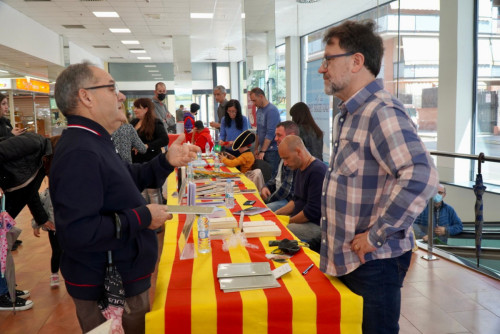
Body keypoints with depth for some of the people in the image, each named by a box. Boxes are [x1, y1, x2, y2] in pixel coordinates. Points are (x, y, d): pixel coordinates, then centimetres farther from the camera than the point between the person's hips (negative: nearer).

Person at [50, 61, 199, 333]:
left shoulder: (92, 142, 10)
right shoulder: (79, 152, -27)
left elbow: (130, 180, 21)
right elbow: (78, 231, -36)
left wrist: (167, 161, 5)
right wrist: (143, 218, -26)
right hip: (106, 290, -10)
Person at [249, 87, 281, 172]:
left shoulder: (272, 110, -14)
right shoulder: (259, 110, 12)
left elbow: (270, 133, -20)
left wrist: (262, 151, -21)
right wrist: (256, 148, 17)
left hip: (272, 150, -7)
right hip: (263, 149, 7)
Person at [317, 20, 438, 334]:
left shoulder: (382, 111, -21)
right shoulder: (349, 114, 11)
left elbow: (421, 176, -33)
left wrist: (376, 237, -25)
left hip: (373, 261, -9)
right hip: (347, 259, 9)